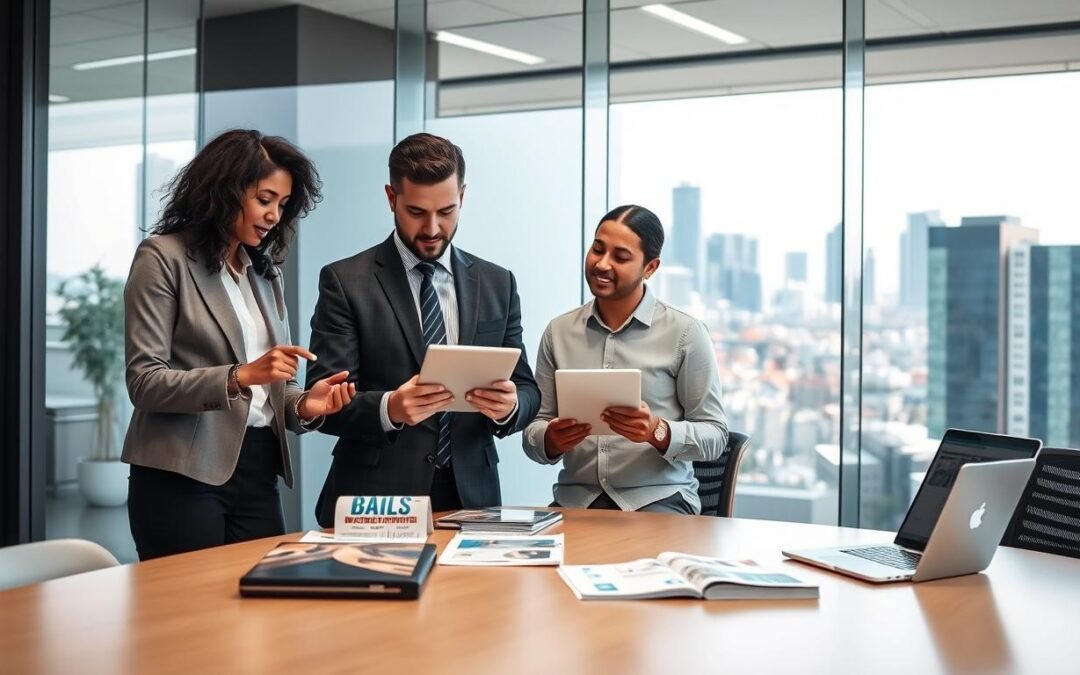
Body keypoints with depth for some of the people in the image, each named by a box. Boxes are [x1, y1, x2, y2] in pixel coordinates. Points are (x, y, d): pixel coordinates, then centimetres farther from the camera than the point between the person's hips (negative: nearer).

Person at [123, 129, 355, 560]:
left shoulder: (265, 273, 16)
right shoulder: (163, 258, -4)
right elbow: (144, 381, -11)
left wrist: (303, 405, -6)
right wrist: (239, 377, -23)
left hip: (256, 474, 6)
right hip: (183, 476, -6)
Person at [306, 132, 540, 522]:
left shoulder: (497, 284, 8)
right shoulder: (346, 282, -2)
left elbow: (527, 390, 8)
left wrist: (509, 406, -15)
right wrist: (389, 408, -27)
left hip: (470, 497, 3)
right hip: (374, 504, -3)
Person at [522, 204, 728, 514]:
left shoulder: (685, 333, -3)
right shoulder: (558, 332, 7)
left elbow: (714, 435, -1)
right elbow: (532, 436, 9)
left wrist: (657, 431, -20)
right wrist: (550, 440, -14)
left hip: (658, 499, -2)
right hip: (577, 499, 2)